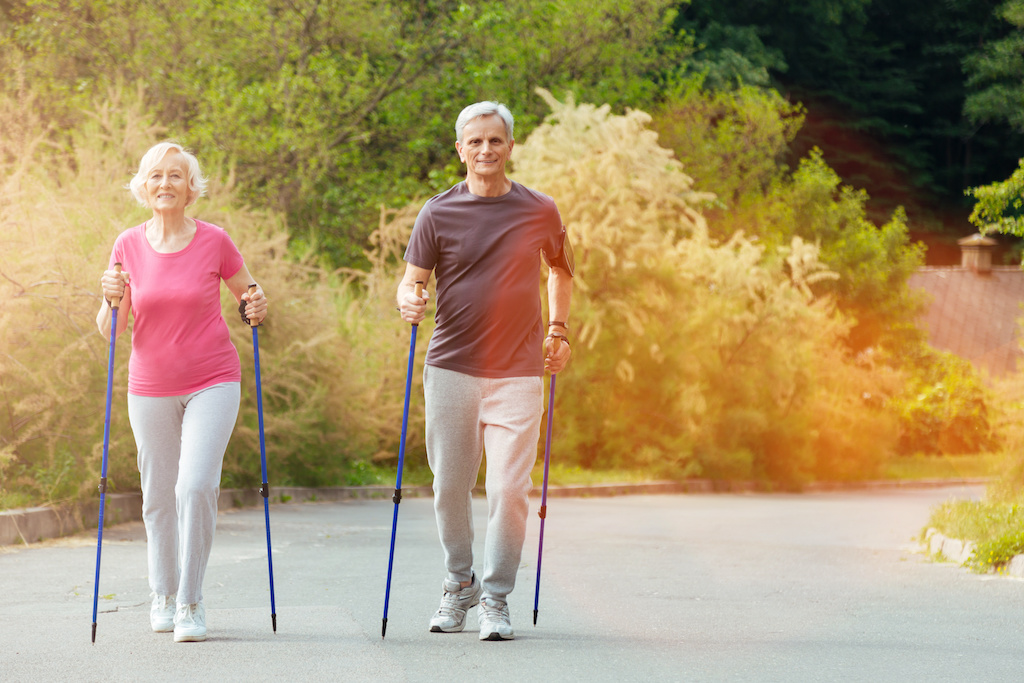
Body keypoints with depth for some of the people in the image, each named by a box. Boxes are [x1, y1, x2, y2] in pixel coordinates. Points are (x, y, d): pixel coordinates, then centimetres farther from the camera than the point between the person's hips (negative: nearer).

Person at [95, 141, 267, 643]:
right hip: (150, 389, 2)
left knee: (196, 485, -17)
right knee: (159, 495, 9)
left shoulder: (214, 243, -6)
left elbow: (249, 298, 9)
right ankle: (164, 595, 30)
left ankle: (191, 602, -6)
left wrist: (256, 308, -14)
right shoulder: (129, 246, -1)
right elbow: (110, 331, 2)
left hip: (212, 384, -2)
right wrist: (112, 300, -19)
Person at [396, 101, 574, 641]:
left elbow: (560, 269, 23)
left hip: (517, 373, 0)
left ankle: (496, 599, 2)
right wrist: (408, 300, -20)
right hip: (451, 369, 0)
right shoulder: (438, 213, 2)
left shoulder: (539, 212, 5)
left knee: (509, 487, -8)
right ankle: (459, 582, 25)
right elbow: (412, 278, 3)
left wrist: (558, 328, 12)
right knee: (450, 485, 5)